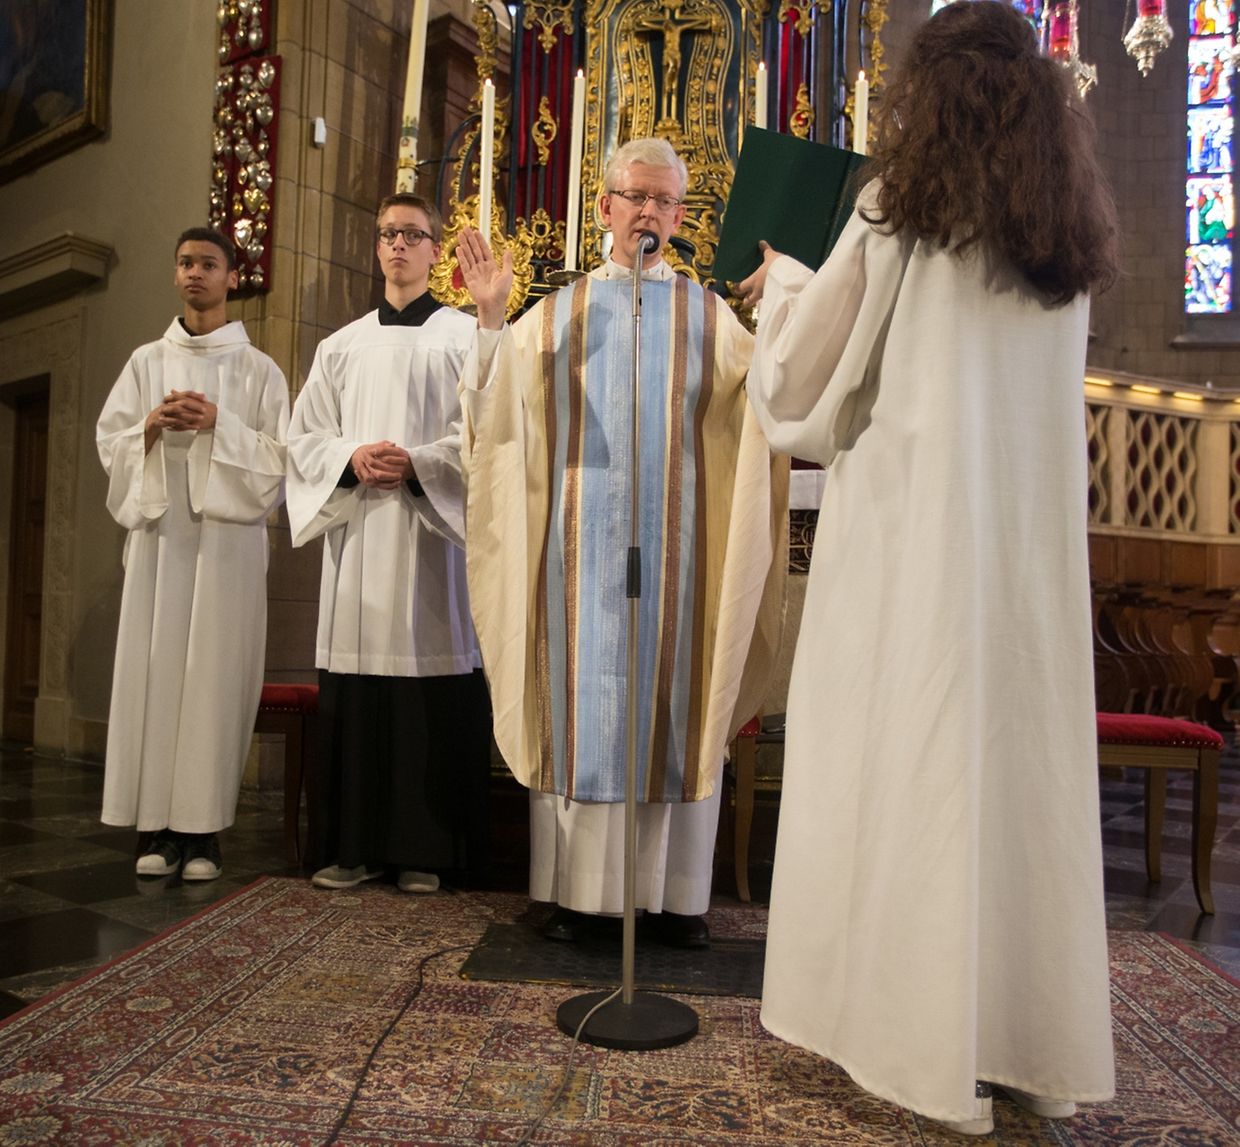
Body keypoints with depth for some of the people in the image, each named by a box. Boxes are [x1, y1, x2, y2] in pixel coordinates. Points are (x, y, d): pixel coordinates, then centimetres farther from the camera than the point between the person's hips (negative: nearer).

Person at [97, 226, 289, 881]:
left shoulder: (258, 369, 9)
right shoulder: (146, 361, 16)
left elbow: (280, 455, 2)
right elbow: (109, 441, 13)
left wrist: (217, 424, -10)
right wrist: (151, 427, -6)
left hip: (227, 532, -2)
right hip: (158, 528, 3)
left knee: (214, 671, -5)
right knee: (153, 667, -2)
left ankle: (202, 829, 0)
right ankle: (159, 825, 4)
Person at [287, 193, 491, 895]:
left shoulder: (465, 336, 7)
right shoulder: (342, 345, 19)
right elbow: (306, 436, 13)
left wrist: (417, 463, -15)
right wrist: (353, 460, -7)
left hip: (432, 529, -3)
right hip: (357, 530, 4)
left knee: (432, 697, -3)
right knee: (353, 695, 3)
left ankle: (424, 850, 6)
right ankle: (355, 847, 12)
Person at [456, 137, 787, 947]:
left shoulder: (708, 314, 12)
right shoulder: (559, 313, 12)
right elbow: (498, 410, 2)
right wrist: (492, 318, -9)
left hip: (674, 540, 0)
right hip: (583, 539, 0)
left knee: (673, 697, 2)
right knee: (580, 698, 1)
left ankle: (678, 893, 10)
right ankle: (577, 887, 10)